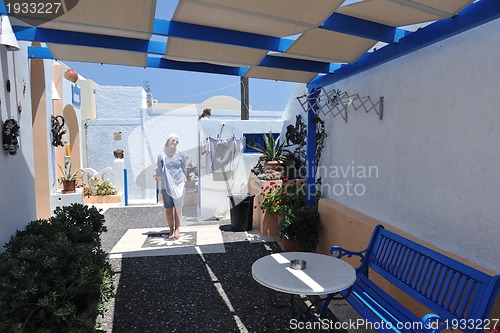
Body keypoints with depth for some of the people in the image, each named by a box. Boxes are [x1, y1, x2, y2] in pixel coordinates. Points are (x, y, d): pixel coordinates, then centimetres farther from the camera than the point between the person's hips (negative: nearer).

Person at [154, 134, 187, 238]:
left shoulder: (181, 155, 5)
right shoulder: (161, 155, 6)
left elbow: (184, 170, 10)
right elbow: (159, 171, 12)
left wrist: (183, 180, 5)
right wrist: (158, 176, -2)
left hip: (178, 185, 0)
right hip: (165, 186, 0)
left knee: (178, 208, 3)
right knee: (168, 209, 3)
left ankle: (177, 229, 14)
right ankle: (171, 230, 12)